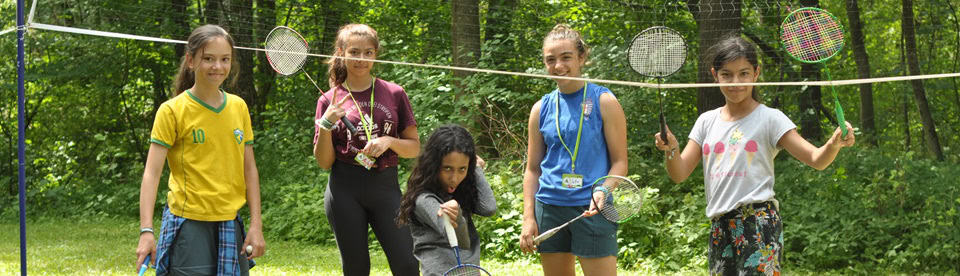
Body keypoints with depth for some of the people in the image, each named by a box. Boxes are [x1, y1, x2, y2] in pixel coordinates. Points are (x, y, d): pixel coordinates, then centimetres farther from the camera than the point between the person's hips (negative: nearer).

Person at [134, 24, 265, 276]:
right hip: (188, 224, -5)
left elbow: (249, 169, 13)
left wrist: (256, 225, 7)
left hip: (230, 224, 5)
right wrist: (146, 231, -19)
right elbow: (151, 173, -9)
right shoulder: (172, 110, -4)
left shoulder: (239, 107, 9)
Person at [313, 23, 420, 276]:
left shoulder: (394, 94, 7)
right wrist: (326, 124, -11)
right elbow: (324, 162, 4)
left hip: (386, 188, 0)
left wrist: (389, 141, -10)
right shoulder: (329, 100, 6)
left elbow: (415, 148, 9)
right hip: (345, 191, 0)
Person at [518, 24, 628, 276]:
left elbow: (620, 162, -1)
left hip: (593, 209, -4)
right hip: (549, 207, 4)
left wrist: (603, 192, -20)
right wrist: (528, 218, 6)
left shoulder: (604, 102, 0)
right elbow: (532, 169, 15)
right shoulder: (541, 109, 11)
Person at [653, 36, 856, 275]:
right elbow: (679, 174, 10)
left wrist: (834, 144, -29)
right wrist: (671, 150, -12)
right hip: (720, 227, 5)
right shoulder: (707, 122, 14)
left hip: (760, 224, -5)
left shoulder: (769, 118, 0)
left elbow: (816, 159, -7)